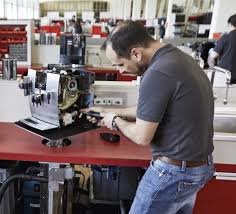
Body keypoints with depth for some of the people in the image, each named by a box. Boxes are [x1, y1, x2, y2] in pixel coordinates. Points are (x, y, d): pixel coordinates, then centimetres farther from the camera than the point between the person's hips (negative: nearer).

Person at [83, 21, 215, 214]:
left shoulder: (157, 73, -27)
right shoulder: (178, 57, 5)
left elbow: (142, 137, -21)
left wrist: (116, 121, -2)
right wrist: (109, 111, 14)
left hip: (174, 170, -9)